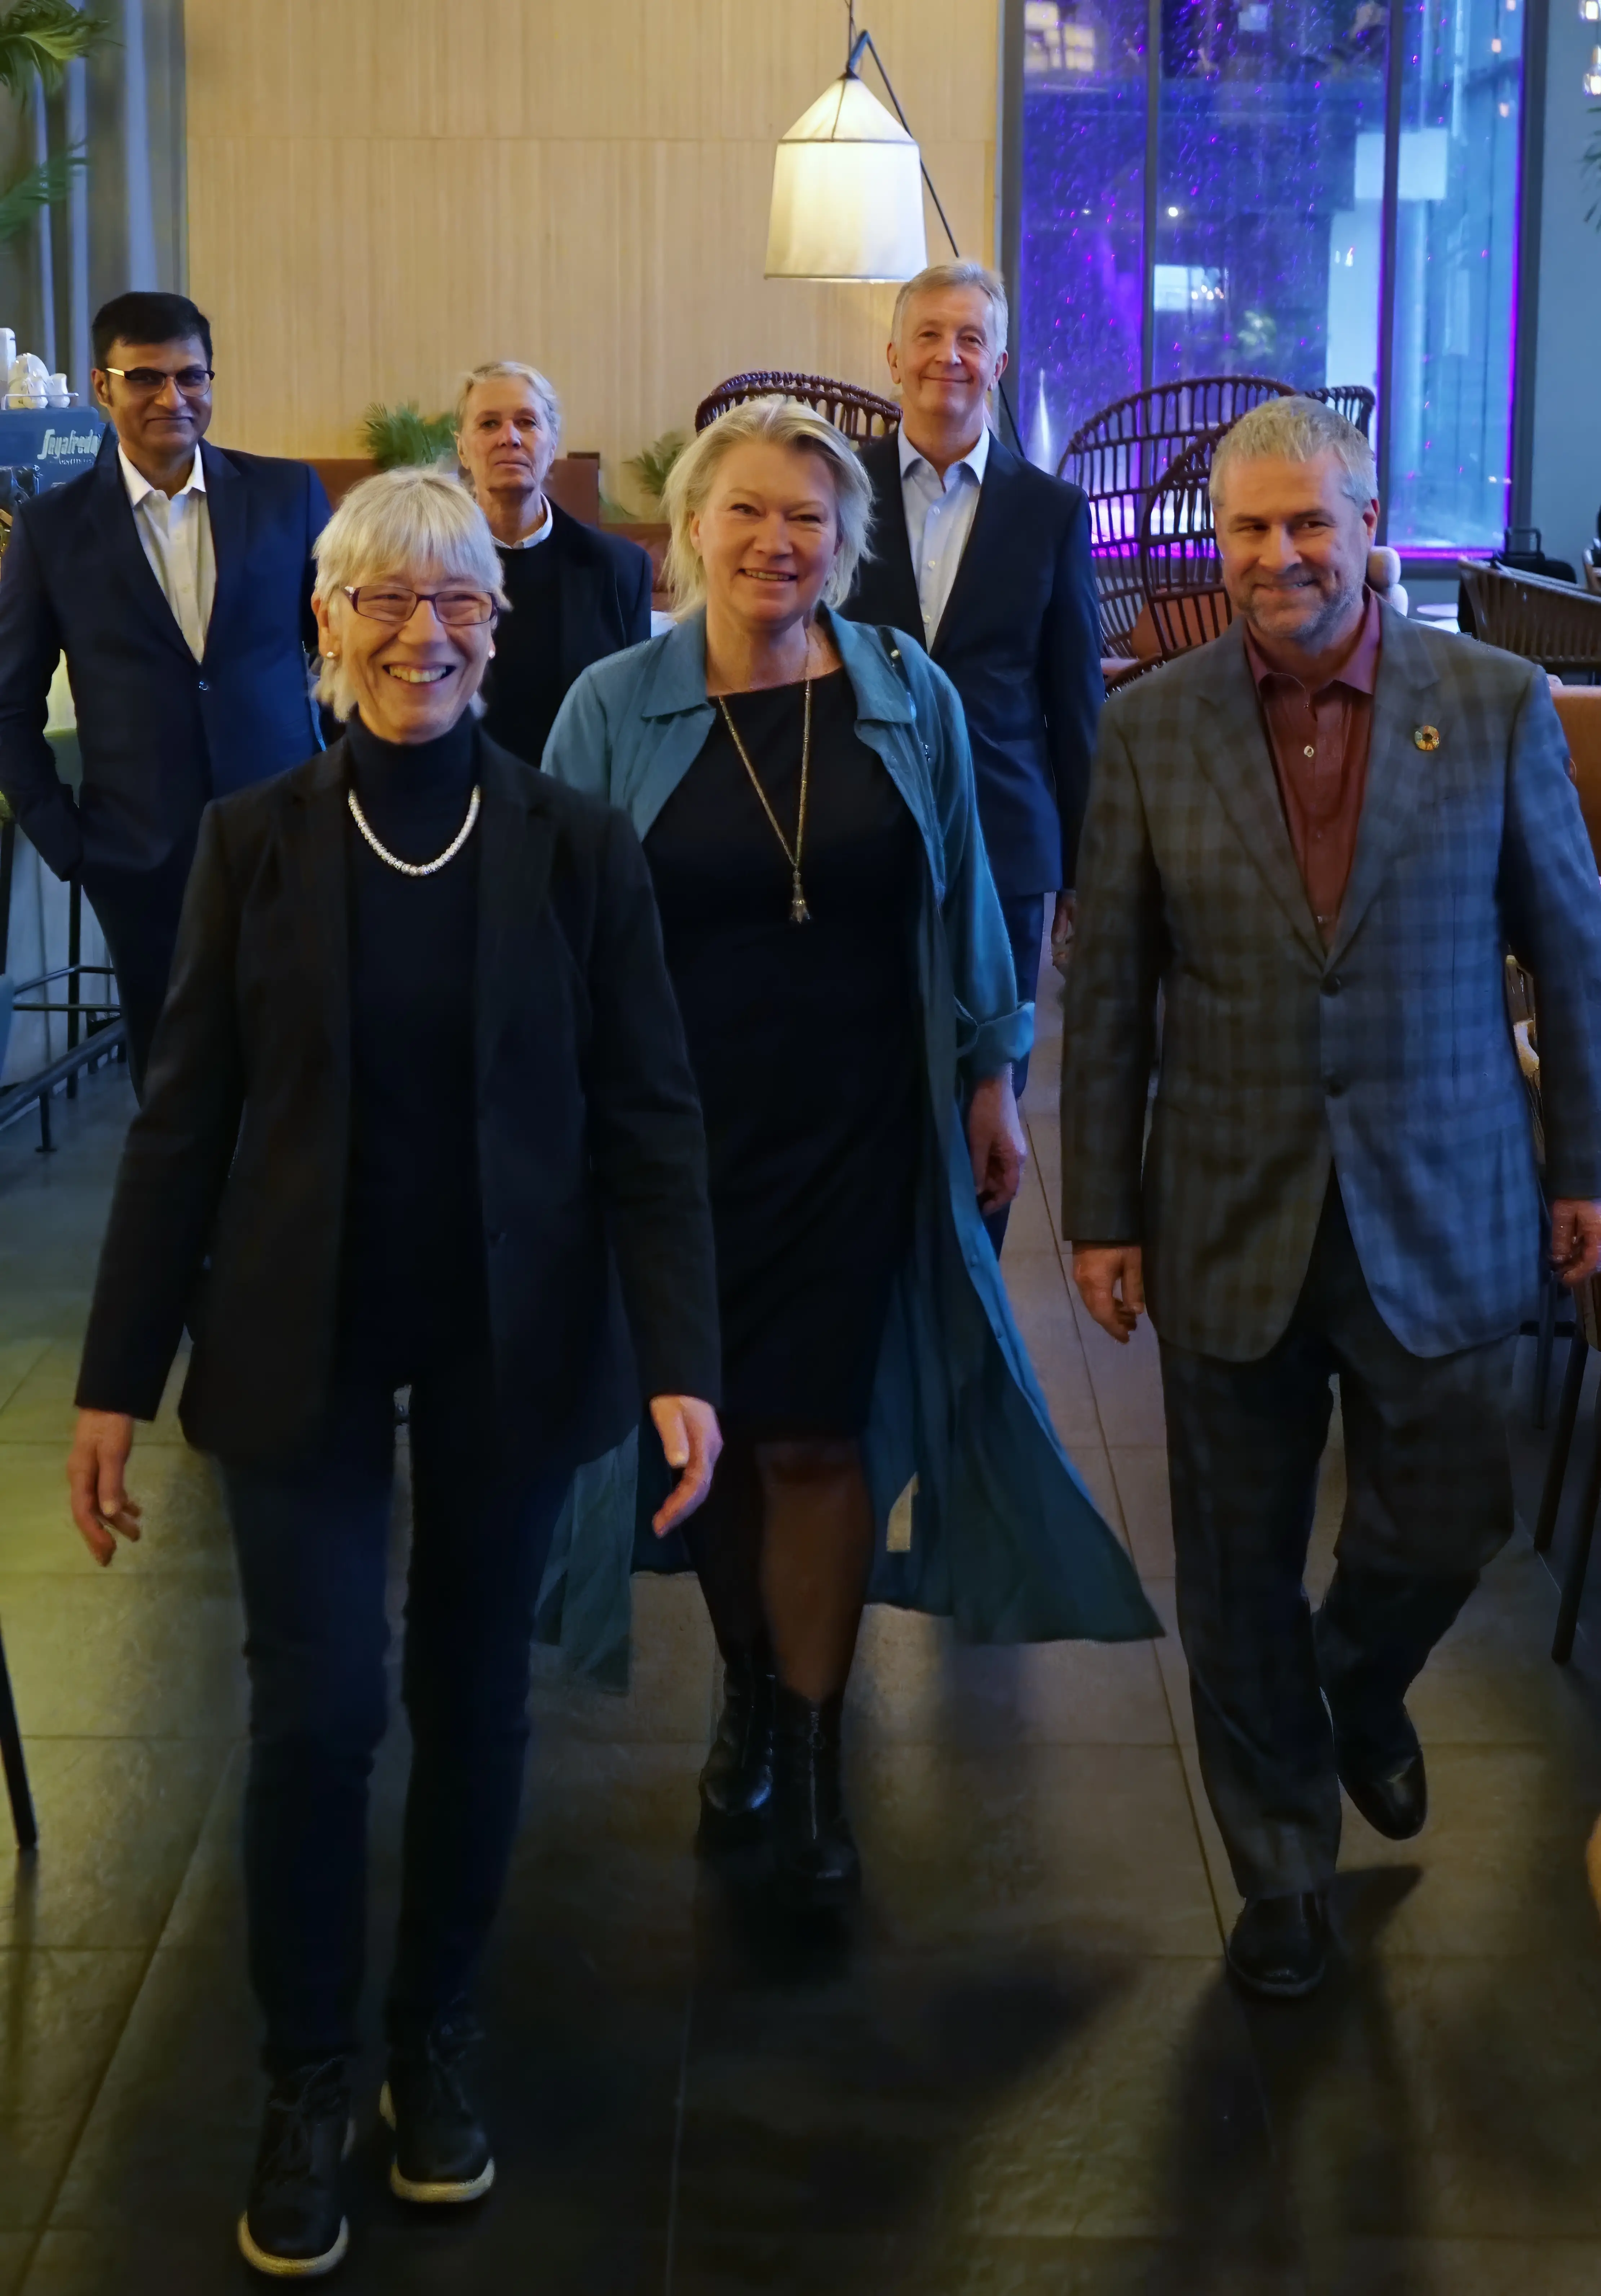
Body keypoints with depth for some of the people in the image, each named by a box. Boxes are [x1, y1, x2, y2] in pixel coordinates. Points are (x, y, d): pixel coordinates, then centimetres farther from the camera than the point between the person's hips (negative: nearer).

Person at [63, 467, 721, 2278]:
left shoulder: (576, 849, -3)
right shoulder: (254, 841, -2)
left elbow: (648, 1121, -3)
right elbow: (181, 1122, -1)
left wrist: (681, 1362, -13)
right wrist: (116, 1381, -2)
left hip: (512, 1343, 1)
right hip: (303, 1345, 0)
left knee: (473, 1702, 10)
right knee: (317, 1710, -4)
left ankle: (434, 2042, 29)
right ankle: (307, 2083, 15)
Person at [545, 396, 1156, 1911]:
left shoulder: (908, 697, -1)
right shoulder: (613, 709, -4)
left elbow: (958, 902, 7)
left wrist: (992, 1078, 8)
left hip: (855, 1128, 0)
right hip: (681, 1126, 1)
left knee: (817, 1435, -1)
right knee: (714, 1428, 10)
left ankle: (810, 1757, 14)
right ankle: (748, 1696, 33)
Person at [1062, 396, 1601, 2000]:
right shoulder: (1149, 728, -3)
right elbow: (1108, 994, 1)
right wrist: (1100, 1213, 0)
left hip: (1439, 1214, 0)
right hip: (1230, 1222, 0)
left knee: (1443, 1528, 11)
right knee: (1240, 1571, 10)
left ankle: (1360, 1690, 47)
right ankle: (1282, 1873, 31)